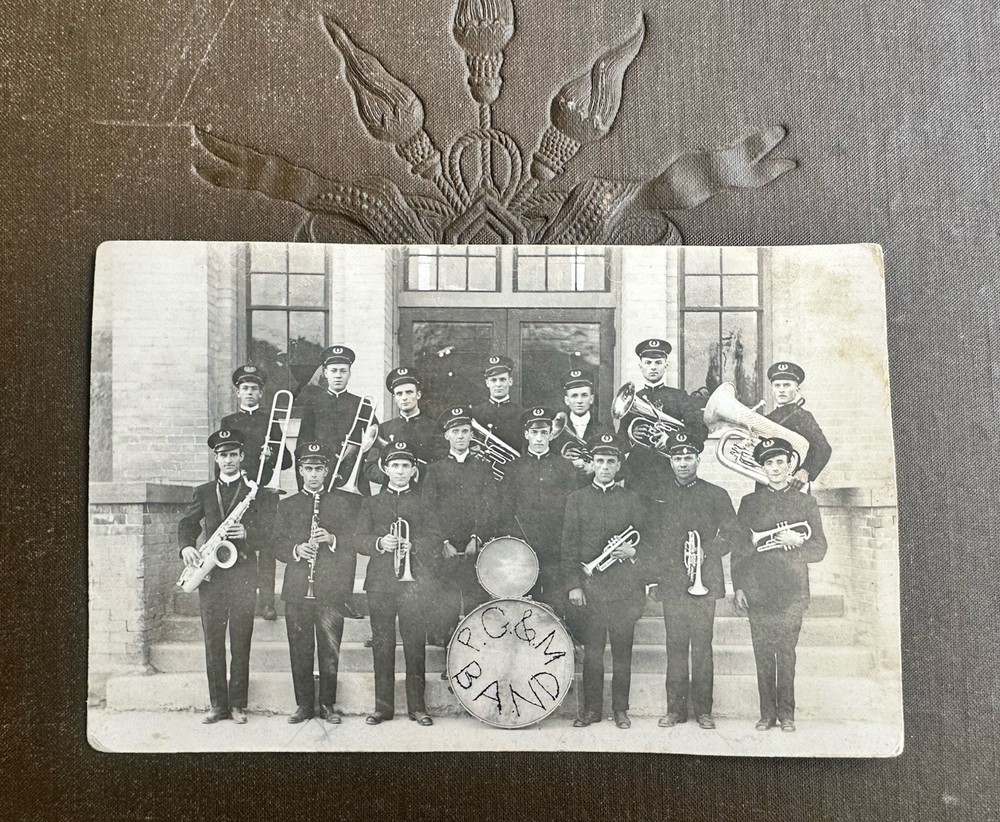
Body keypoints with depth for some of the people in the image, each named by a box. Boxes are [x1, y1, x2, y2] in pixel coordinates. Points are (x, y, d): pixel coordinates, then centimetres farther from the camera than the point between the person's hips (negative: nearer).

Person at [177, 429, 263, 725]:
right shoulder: (203, 492, 15)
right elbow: (186, 524, 12)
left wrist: (247, 534, -17)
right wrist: (186, 547, -7)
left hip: (243, 573, -2)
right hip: (211, 575, 3)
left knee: (240, 643, 0)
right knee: (213, 642, 4)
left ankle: (237, 704, 9)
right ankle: (218, 704, 13)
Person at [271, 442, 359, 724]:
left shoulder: (342, 501, 10)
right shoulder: (287, 505, 16)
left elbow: (355, 540, 4)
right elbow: (277, 545, 9)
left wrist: (332, 539, -14)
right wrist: (296, 550, -10)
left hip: (331, 588, -1)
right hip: (296, 589, 2)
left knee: (330, 650, 0)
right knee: (300, 650, 4)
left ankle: (328, 704, 13)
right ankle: (304, 704, 17)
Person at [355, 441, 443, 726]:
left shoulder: (423, 502, 13)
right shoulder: (371, 503, 16)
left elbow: (435, 538, 3)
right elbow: (360, 540, 7)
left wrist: (412, 546, -14)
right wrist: (380, 543, -13)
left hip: (413, 581, -1)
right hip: (380, 582, 1)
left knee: (415, 644, -2)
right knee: (382, 645, 3)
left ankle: (417, 705, 7)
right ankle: (383, 706, 13)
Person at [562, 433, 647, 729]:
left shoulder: (632, 499, 10)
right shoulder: (577, 499, 8)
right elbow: (569, 545, 4)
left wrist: (631, 551, -10)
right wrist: (573, 584, -3)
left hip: (624, 586, 1)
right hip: (590, 585, 0)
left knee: (622, 650, 4)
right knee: (592, 650, 3)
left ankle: (620, 709, 16)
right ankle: (591, 709, 14)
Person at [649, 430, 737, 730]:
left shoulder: (716, 495, 6)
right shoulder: (660, 495, 11)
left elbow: (731, 534, 4)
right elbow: (653, 538, 12)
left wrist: (706, 551, -12)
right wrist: (652, 578, 7)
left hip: (704, 582, -1)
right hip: (671, 582, 2)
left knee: (702, 647, 0)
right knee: (675, 647, 4)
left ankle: (703, 709, 11)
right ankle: (675, 708, 12)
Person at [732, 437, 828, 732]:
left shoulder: (806, 503, 11)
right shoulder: (749, 502, 11)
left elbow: (819, 550, 8)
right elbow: (737, 548, 8)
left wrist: (797, 543, -12)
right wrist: (738, 587, 1)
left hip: (792, 592, 0)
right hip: (757, 592, 1)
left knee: (787, 653, 0)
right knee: (763, 654, 2)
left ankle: (786, 714, 11)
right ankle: (767, 713, 11)